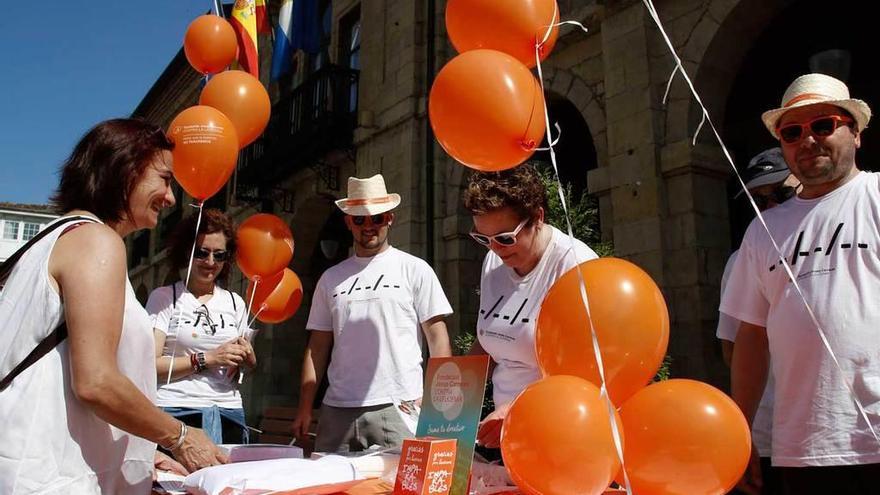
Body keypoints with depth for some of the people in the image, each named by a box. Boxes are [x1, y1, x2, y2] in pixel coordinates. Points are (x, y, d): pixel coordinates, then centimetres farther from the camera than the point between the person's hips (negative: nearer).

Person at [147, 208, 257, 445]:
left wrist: (246, 356, -1)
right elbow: (150, 365, -8)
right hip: (177, 410, -3)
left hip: (229, 412, 3)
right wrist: (206, 359, -12)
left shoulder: (235, 302, 13)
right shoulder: (164, 297, 1)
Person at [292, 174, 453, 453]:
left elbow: (437, 338, 0)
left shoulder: (415, 270, 3)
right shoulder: (331, 278, 13)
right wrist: (305, 408, 7)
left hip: (399, 408, -3)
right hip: (337, 409, 3)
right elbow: (317, 348, 14)